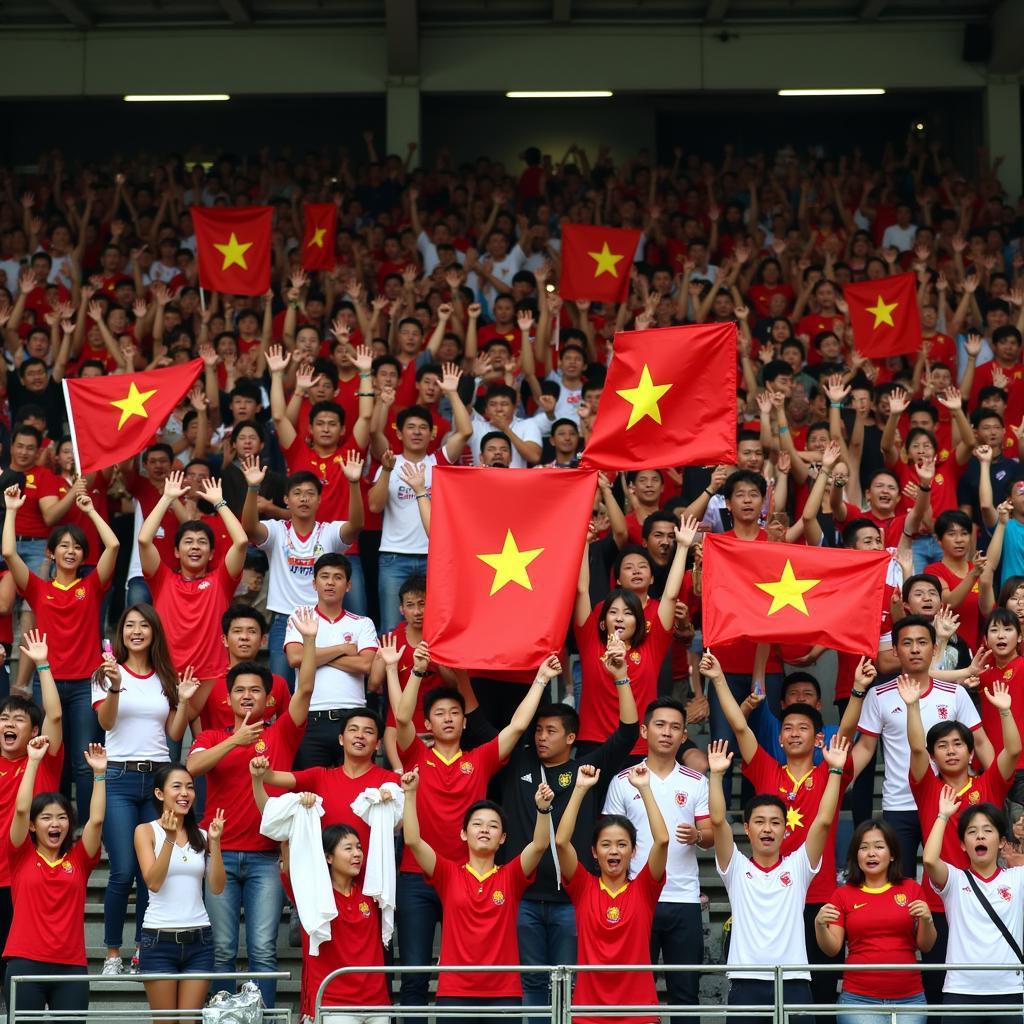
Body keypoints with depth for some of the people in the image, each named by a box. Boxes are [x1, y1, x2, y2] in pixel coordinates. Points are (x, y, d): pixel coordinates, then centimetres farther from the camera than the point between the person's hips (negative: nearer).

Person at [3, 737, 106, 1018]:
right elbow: (21, 809, -6)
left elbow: (96, 820, -1)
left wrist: (99, 773, -5)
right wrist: (33, 761, -8)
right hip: (25, 963, -2)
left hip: (71, 966, 2)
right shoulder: (22, 856, 5)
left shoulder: (78, 860, 10)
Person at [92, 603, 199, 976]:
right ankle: (112, 953, 1)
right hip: (119, 777, -3)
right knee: (124, 871, -9)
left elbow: (175, 734, 13)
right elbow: (105, 722, -11)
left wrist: (184, 701, -3)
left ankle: (143, 949, 9)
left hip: (158, 777, 3)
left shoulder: (165, 678, 13)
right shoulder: (107, 674, 4)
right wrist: (115, 687, -27)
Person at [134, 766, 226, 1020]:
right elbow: (153, 882, -12)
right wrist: (169, 838, -20)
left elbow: (217, 886, 1)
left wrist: (214, 842, -8)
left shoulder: (201, 835, 9)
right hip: (160, 939, -3)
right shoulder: (146, 831, 0)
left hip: (199, 939, 3)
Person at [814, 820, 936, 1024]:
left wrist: (926, 920, -11)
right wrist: (820, 925, -15)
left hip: (908, 998, 1)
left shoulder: (911, 889, 6)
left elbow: (925, 946, 7)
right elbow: (832, 949, 3)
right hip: (858, 998, -1)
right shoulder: (843, 895, 6)